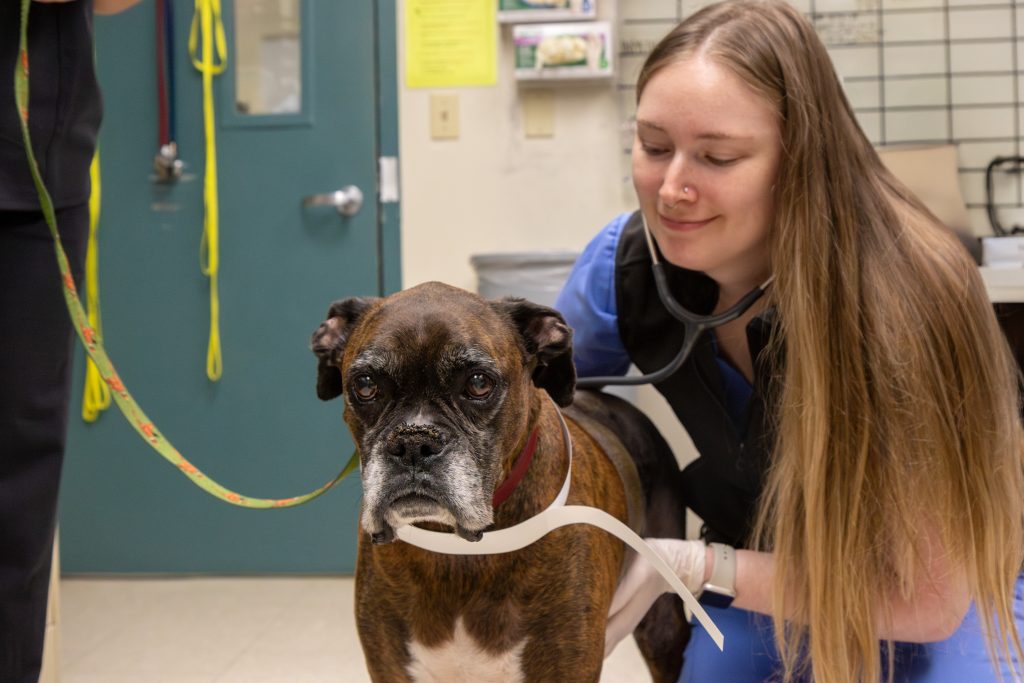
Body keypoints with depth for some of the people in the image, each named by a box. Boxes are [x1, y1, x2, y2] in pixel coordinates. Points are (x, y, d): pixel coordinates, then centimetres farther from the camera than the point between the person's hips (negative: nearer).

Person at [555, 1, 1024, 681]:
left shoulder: (901, 301, -35)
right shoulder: (621, 268, -22)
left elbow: (929, 599, -28)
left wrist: (693, 567, -33)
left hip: (951, 603, -3)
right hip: (765, 578, 3)